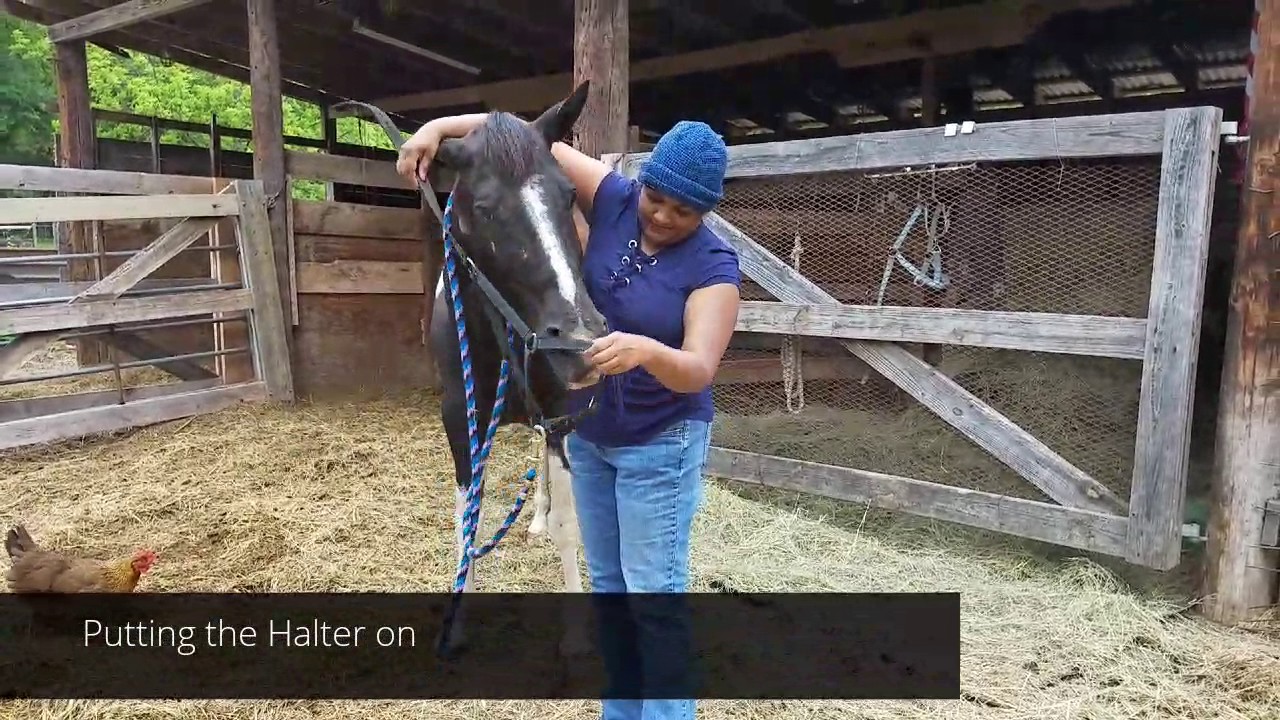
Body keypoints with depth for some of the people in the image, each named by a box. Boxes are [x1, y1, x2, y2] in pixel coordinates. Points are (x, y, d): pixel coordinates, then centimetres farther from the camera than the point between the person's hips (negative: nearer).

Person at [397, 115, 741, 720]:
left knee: (654, 593, 2)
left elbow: (698, 370, -27)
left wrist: (645, 350, -47)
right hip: (586, 432, 6)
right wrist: (441, 126, -13)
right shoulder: (614, 201, -6)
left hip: (660, 444, -6)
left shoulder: (713, 266, -18)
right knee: (608, 584, 17)